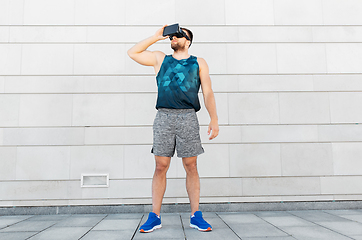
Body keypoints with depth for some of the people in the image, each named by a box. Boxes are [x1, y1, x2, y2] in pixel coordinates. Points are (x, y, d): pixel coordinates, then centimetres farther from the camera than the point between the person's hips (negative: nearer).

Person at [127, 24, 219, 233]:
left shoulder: (199, 63, 16)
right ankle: (155, 216, 6)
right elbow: (133, 53, 23)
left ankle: (196, 216, 8)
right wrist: (156, 37, 19)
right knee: (161, 166, -1)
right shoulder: (160, 59, 21)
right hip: (164, 116, 1)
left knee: (191, 166, 0)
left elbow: (208, 93, 10)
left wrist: (214, 119, -2)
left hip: (188, 117, -1)